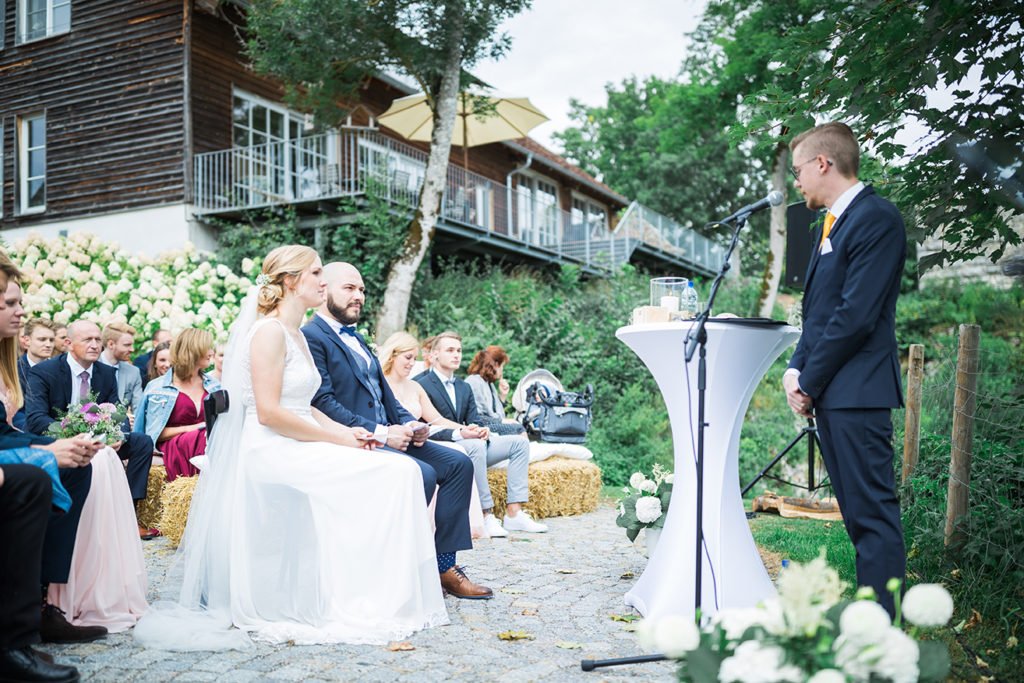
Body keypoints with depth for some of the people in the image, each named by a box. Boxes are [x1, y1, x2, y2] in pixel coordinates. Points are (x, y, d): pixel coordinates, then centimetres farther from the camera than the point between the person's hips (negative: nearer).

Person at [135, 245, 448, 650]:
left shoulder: (297, 335, 18)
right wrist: (335, 439, -14)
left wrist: (346, 431, 5)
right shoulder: (270, 330, -11)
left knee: (400, 470, -6)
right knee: (391, 473, -19)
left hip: (295, 449, 9)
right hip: (272, 451, -9)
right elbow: (269, 412, -19)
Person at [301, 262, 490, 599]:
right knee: (422, 474, -29)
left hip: (385, 436, 9)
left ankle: (444, 565, -1)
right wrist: (379, 433, -21)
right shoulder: (311, 337, -8)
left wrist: (409, 423, 2)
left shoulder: (356, 338, 22)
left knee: (458, 464, -2)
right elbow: (323, 404, -18)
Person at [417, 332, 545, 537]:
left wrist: (482, 431, -13)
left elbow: (474, 421, 12)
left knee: (519, 441, -7)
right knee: (475, 445, -38)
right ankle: (486, 516, -30)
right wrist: (458, 433, -28)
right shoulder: (421, 385, -7)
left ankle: (514, 513, -15)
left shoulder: (464, 388, 19)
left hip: (471, 444, 8)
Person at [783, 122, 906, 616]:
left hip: (857, 391, -10)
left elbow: (856, 315, -18)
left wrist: (810, 381, -11)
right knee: (857, 512, 14)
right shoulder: (830, 225, 20)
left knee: (873, 510, -7)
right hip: (829, 393, 10)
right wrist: (797, 370, 5)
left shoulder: (875, 218, -11)